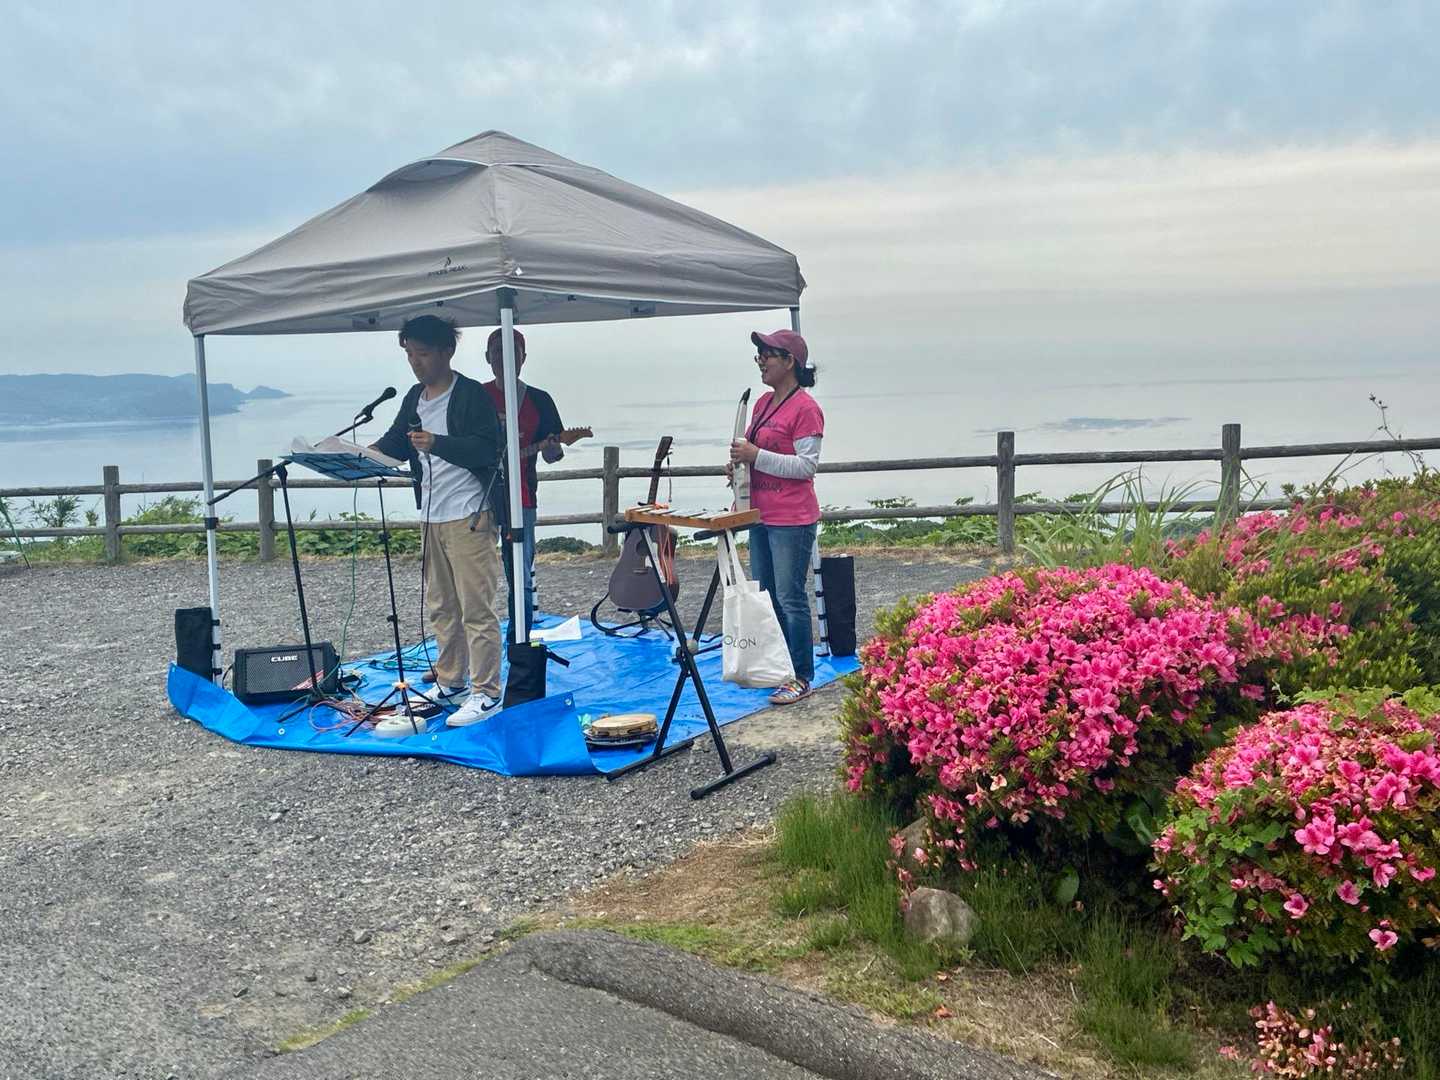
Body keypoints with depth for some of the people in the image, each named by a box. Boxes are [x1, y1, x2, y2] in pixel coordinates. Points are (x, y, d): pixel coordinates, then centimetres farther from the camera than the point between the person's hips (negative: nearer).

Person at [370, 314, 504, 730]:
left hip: (468, 515, -8)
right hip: (432, 515, 8)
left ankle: (486, 693, 0)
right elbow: (395, 442, 16)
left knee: (475, 606, -6)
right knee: (440, 605, 14)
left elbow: (488, 448, -17)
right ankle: (450, 683, 26)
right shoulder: (415, 397, 14)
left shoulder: (471, 394, -9)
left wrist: (436, 443, -28)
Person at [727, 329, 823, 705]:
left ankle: (801, 679, 6)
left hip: (791, 521, -9)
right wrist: (739, 460, 2)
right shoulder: (762, 403, 12)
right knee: (764, 596, 16)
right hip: (760, 515, 9)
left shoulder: (805, 408, -14)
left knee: (790, 599, -3)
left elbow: (806, 465, -18)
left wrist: (755, 455, -22)